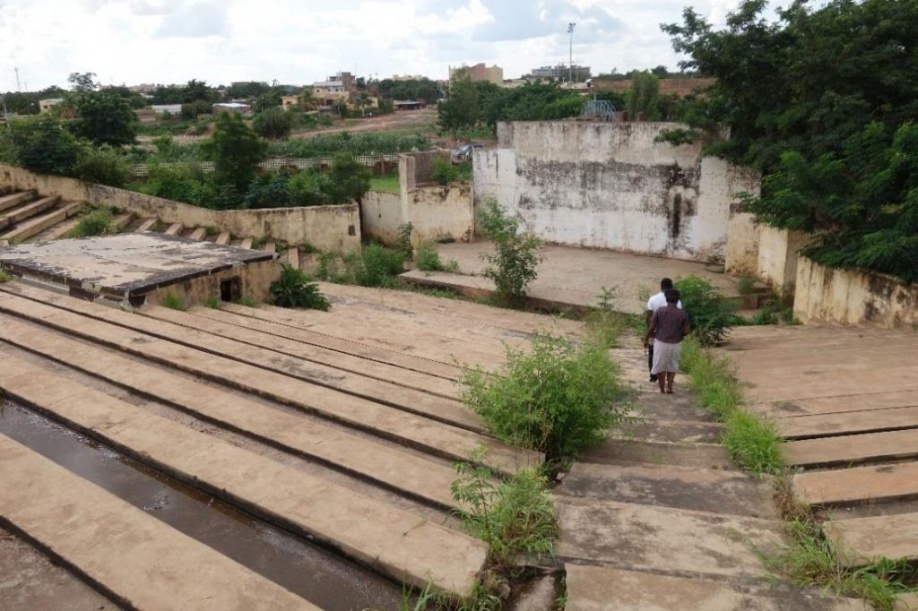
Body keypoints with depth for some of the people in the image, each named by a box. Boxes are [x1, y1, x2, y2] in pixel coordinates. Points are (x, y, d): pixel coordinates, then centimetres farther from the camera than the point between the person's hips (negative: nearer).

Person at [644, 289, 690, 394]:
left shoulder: (659, 311, -9)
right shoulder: (683, 313, -6)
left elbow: (652, 327, -7)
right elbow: (686, 331, -4)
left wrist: (646, 339, 7)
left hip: (661, 343, -1)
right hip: (675, 344, 1)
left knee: (660, 366, 12)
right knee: (672, 366, 21)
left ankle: (662, 389, 17)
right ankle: (669, 386, 10)